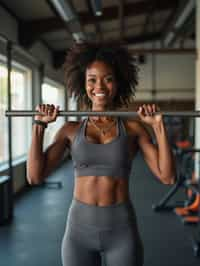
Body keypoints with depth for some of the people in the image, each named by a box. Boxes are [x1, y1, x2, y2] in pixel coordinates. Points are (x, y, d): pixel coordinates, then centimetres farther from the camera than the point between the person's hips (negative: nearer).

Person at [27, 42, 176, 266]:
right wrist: (39, 125, -9)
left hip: (122, 230, 0)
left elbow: (167, 176, -8)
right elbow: (35, 176, -7)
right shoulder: (71, 129, 1)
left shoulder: (133, 127, -1)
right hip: (79, 228, 1)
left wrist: (159, 126, -13)